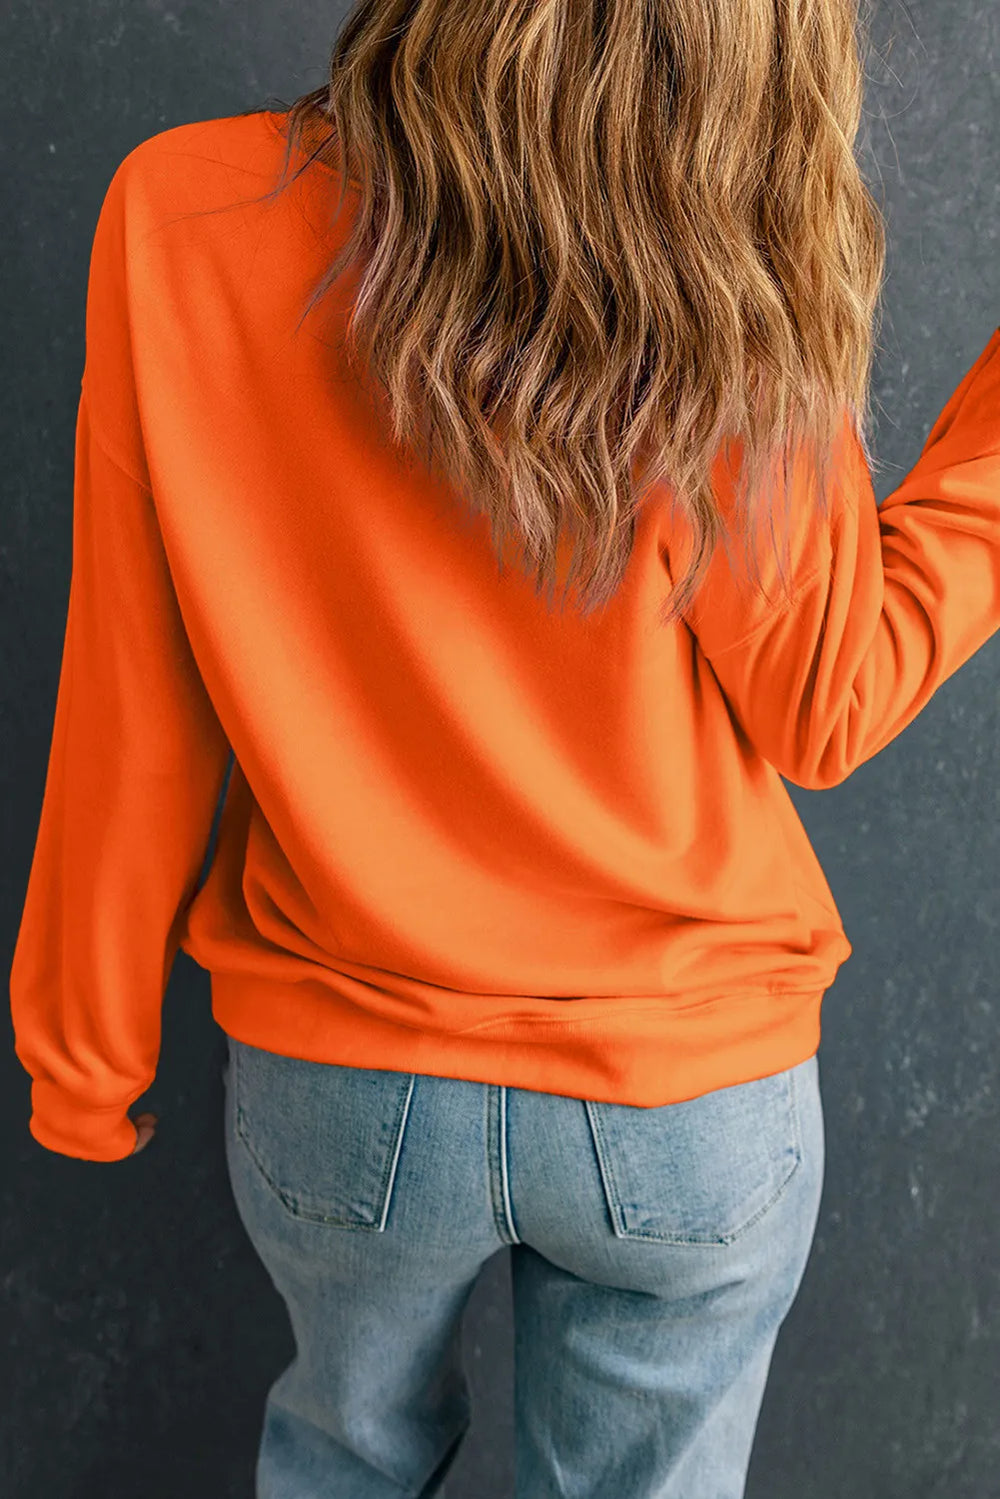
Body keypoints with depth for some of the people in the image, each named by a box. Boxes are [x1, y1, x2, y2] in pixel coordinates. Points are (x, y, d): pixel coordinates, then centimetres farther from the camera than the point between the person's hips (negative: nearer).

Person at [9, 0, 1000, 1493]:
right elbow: (828, 711, -10)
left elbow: (132, 726, -10)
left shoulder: (180, 215, -15)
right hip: (692, 1094, -1)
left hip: (338, 1087, 2)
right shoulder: (725, 302, -21)